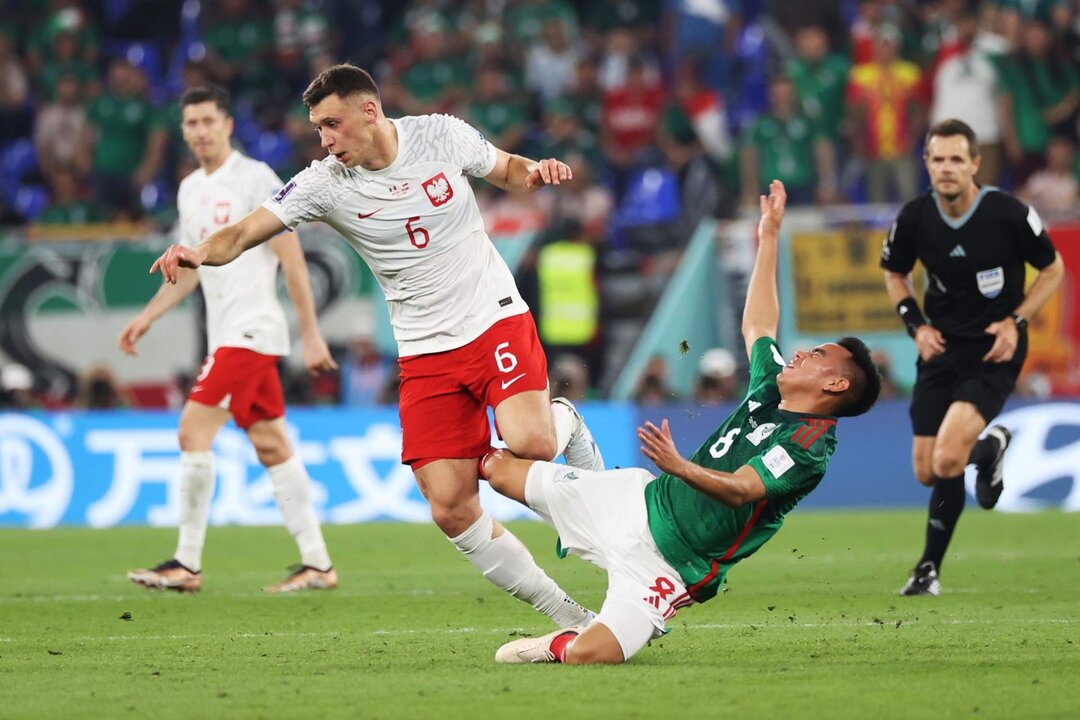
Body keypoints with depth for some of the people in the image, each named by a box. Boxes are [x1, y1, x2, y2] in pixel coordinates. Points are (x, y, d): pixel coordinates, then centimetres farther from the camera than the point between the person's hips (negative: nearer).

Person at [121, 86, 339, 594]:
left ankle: (187, 565, -10)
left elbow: (292, 261, -10)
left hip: (251, 328, -8)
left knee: (194, 431, -13)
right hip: (225, 334, 8)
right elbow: (189, 270, 27)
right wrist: (146, 318, 19)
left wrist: (310, 335, -13)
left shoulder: (254, 179, -9)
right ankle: (317, 564, 9)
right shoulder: (190, 190, 15)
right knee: (271, 446, 7)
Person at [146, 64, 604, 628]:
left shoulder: (441, 136, -5)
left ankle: (564, 423, 11)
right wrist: (201, 251, -33)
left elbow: (507, 170, 13)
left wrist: (534, 172, -10)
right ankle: (569, 619, 6)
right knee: (451, 510, -8)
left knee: (529, 442, -29)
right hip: (425, 355, 2)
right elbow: (243, 233, -12)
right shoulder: (326, 184, -6)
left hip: (495, 320, -2)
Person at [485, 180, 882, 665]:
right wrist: (769, 237, 30)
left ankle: (561, 645, 6)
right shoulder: (771, 392, 9)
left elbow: (740, 490, -31)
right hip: (642, 498, 8)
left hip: (666, 565, -7)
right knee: (504, 469, 15)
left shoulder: (808, 447, -17)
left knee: (586, 655, -28)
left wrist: (680, 467, -49)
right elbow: (756, 326, 27)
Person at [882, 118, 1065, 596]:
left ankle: (929, 569, 2)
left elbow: (1053, 270, 0)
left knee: (948, 459, -22)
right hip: (941, 347, 4)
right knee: (926, 472, 4)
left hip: (994, 350, -4)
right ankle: (988, 449, 37)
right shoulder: (914, 219, -7)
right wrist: (916, 324, -1)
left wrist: (1016, 321, -11)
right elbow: (894, 274, 14)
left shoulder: (1008, 213, -15)